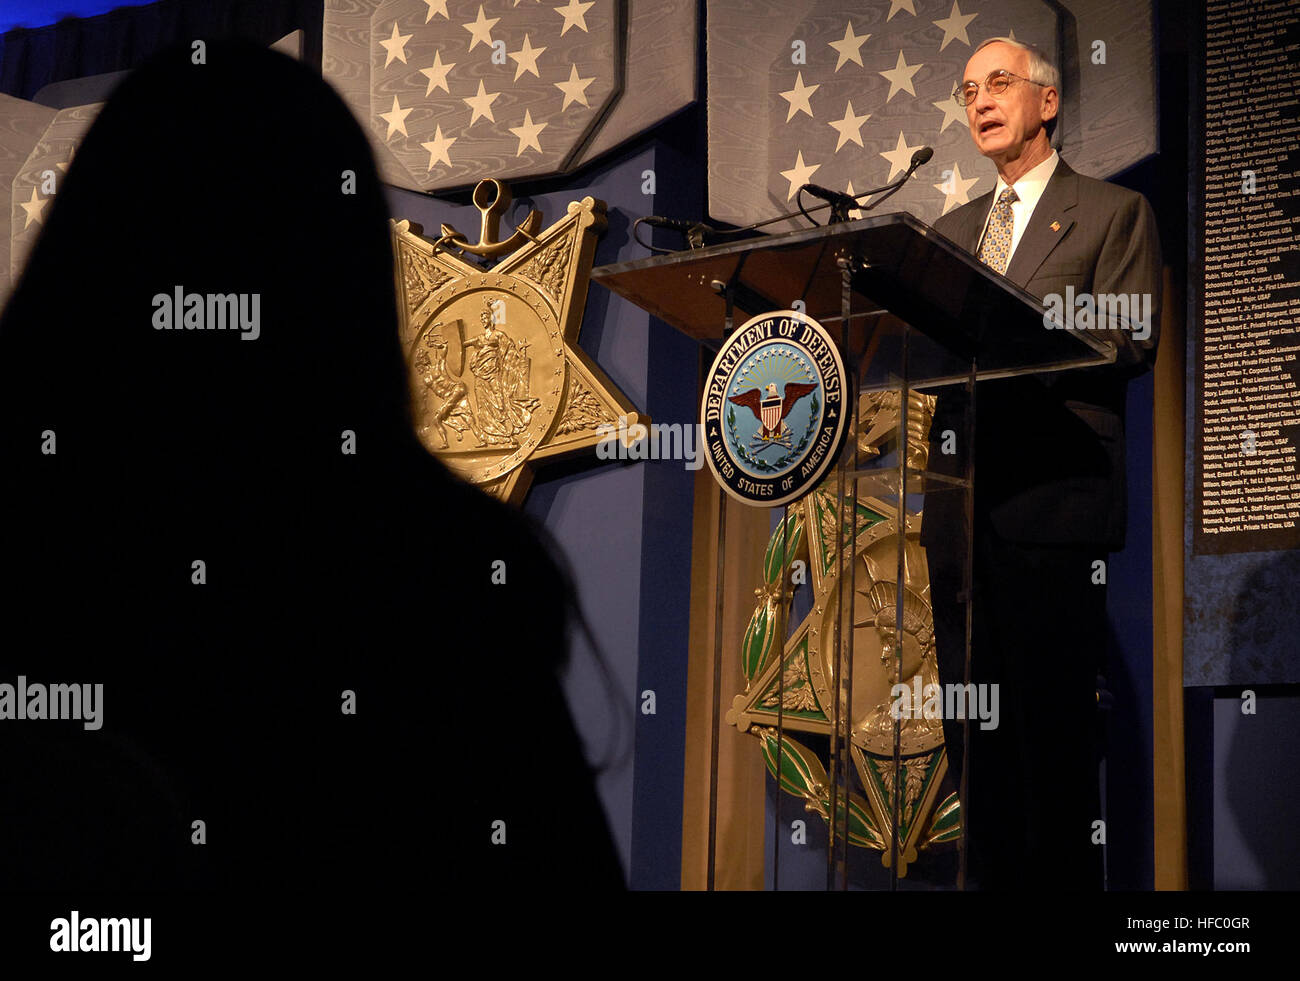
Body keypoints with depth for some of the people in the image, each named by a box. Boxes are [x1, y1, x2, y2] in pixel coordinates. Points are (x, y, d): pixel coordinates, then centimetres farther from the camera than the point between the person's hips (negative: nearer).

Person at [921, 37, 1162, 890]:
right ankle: (992, 877, 13)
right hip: (961, 496, 6)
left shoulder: (1114, 212, 6)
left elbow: (1134, 341, -6)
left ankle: (1065, 879, -1)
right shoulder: (952, 230, 23)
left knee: (1053, 718, -7)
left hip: (1053, 494, -5)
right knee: (974, 724, 6)